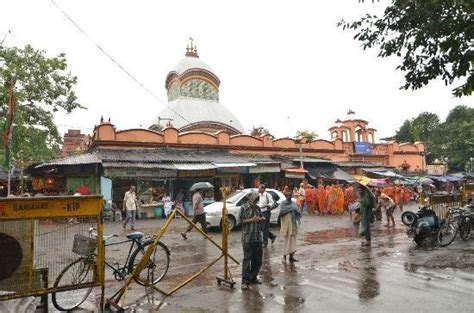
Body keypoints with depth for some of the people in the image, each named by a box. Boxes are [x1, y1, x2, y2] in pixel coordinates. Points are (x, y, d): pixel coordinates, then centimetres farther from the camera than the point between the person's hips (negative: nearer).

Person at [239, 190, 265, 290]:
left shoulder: (257, 208, 12)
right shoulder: (244, 208, -6)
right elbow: (241, 221, -11)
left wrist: (261, 219, -1)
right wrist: (252, 219, -18)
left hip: (258, 237, 6)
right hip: (247, 238, -6)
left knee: (258, 259, 11)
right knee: (247, 259, -2)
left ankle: (253, 277, 27)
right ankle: (245, 281, 6)